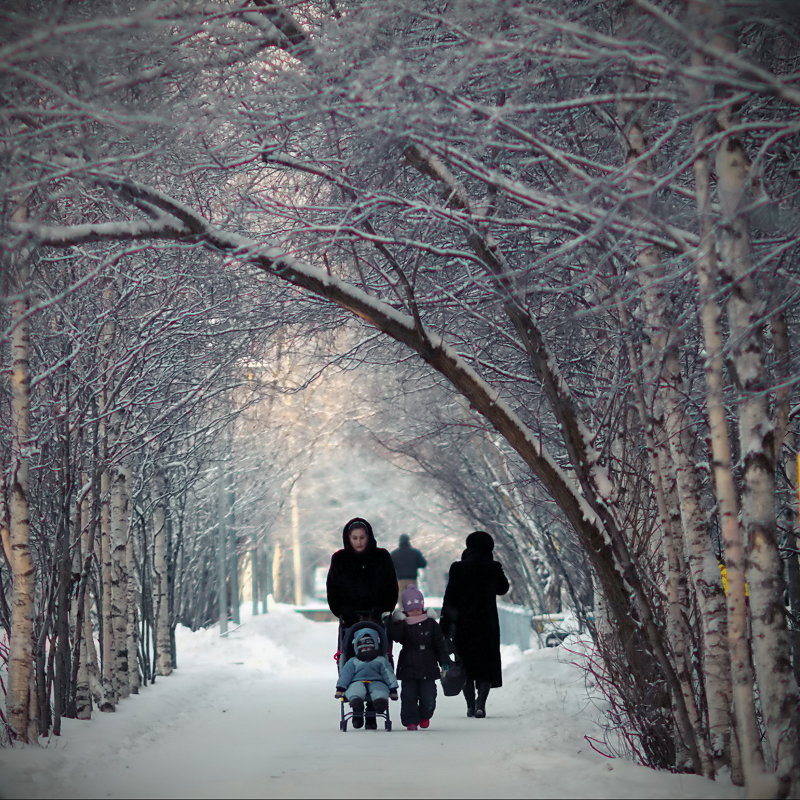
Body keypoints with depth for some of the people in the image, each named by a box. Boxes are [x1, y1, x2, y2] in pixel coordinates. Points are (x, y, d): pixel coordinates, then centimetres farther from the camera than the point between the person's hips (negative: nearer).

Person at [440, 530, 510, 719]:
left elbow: (450, 598, -4)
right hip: (487, 624, 0)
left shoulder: (458, 569, -4)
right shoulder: (493, 568, -4)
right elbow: (503, 588, 15)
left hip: (463, 625, 0)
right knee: (487, 664, 6)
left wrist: (445, 626, 1)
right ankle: (480, 703, -10)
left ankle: (470, 705, 7)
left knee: (466, 665, 10)